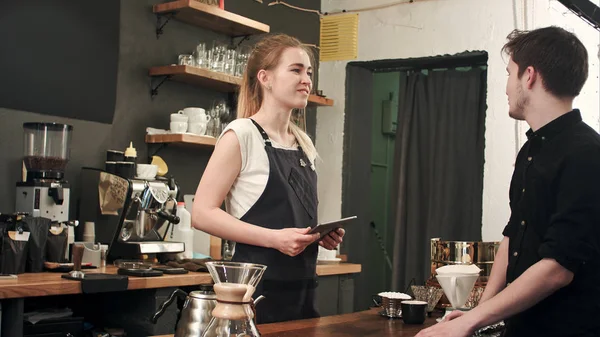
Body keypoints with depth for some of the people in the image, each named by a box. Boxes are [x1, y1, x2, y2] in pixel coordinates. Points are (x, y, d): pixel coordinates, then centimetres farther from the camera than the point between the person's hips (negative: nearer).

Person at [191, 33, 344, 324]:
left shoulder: (305, 144, 12)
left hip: (302, 287, 7)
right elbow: (202, 213, -15)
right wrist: (274, 238, -22)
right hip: (258, 288, -7)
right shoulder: (241, 134, -9)